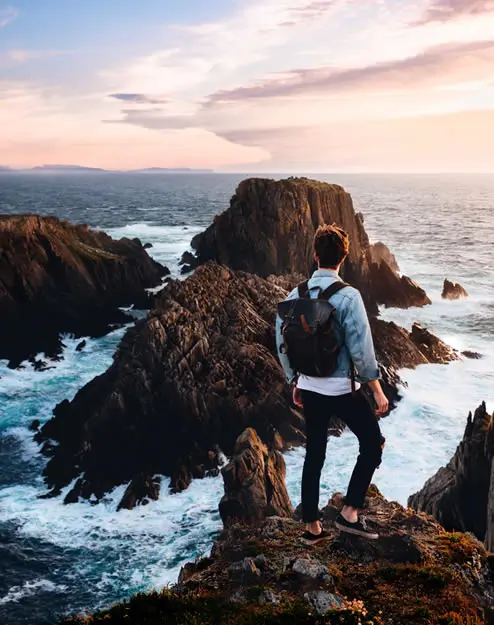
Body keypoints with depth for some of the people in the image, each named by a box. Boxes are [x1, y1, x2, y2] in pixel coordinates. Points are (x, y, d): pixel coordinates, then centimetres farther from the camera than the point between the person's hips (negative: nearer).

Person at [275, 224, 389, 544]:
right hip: (342, 389, -5)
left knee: (314, 454, 15)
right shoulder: (348, 295, -16)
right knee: (373, 444, 14)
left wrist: (295, 382, 18)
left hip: (309, 388, 6)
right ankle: (350, 513, 11)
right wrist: (378, 391, -9)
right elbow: (361, 349, -17)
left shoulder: (295, 295, 1)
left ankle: (312, 527, 23)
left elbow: (282, 344, 7)